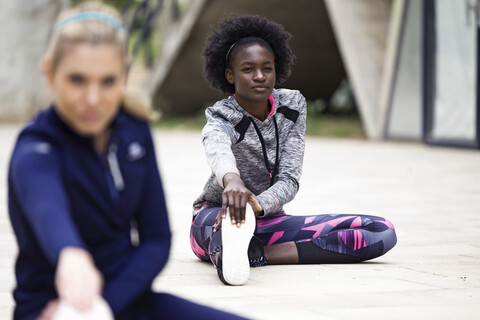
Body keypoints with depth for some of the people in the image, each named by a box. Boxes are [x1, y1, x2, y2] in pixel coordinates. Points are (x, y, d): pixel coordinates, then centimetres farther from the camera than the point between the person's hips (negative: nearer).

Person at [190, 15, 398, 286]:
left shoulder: (292, 106, -3)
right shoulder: (222, 120, -16)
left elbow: (289, 180, -14)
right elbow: (218, 151, -44)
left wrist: (257, 205, -38)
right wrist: (231, 180, -70)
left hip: (269, 222, 5)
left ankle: (262, 255, -29)